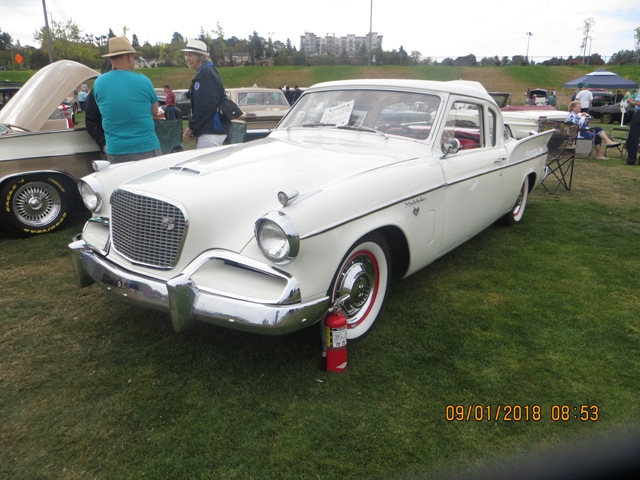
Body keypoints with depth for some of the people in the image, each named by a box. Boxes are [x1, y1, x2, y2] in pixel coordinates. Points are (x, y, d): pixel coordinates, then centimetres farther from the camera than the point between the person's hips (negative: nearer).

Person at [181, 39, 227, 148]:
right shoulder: (201, 74, 18)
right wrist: (192, 127, 6)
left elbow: (207, 105, -20)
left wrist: (192, 127, -12)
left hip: (211, 132, -10)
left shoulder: (207, 73, -11)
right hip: (207, 130, 10)